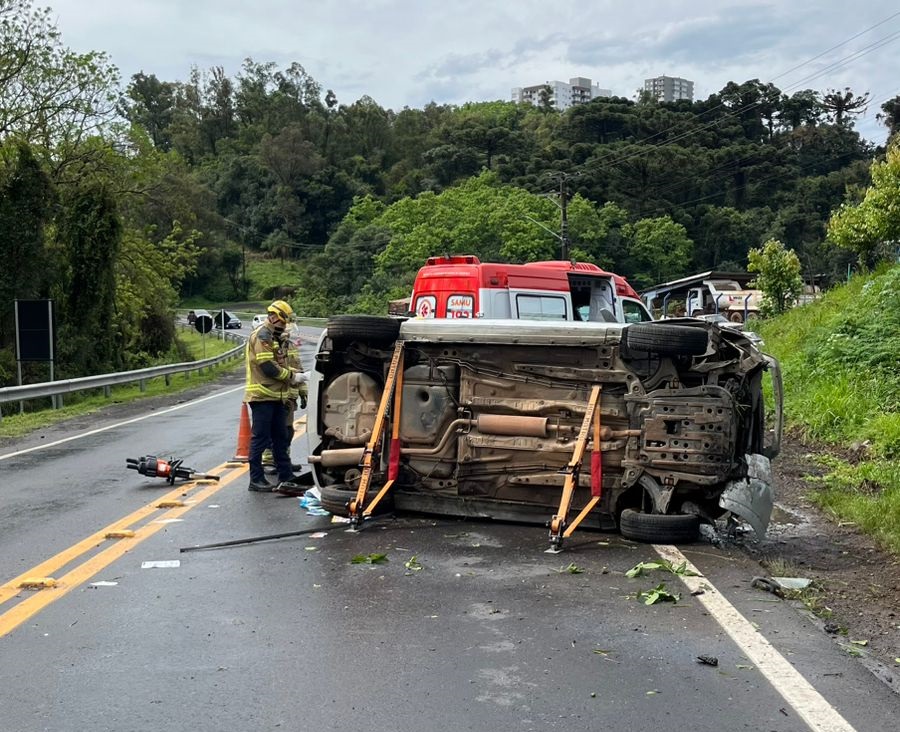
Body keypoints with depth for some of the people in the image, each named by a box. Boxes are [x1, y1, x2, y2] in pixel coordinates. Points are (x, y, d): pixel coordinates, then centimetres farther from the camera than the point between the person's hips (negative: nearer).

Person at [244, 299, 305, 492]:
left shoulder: (274, 338, 19)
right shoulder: (262, 336, -14)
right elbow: (268, 367, -21)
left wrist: (294, 372, 7)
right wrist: (292, 377, -12)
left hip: (275, 397, 10)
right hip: (262, 396, -10)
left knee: (281, 439, 13)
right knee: (260, 439, -3)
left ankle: (286, 477, 19)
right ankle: (256, 479, 4)